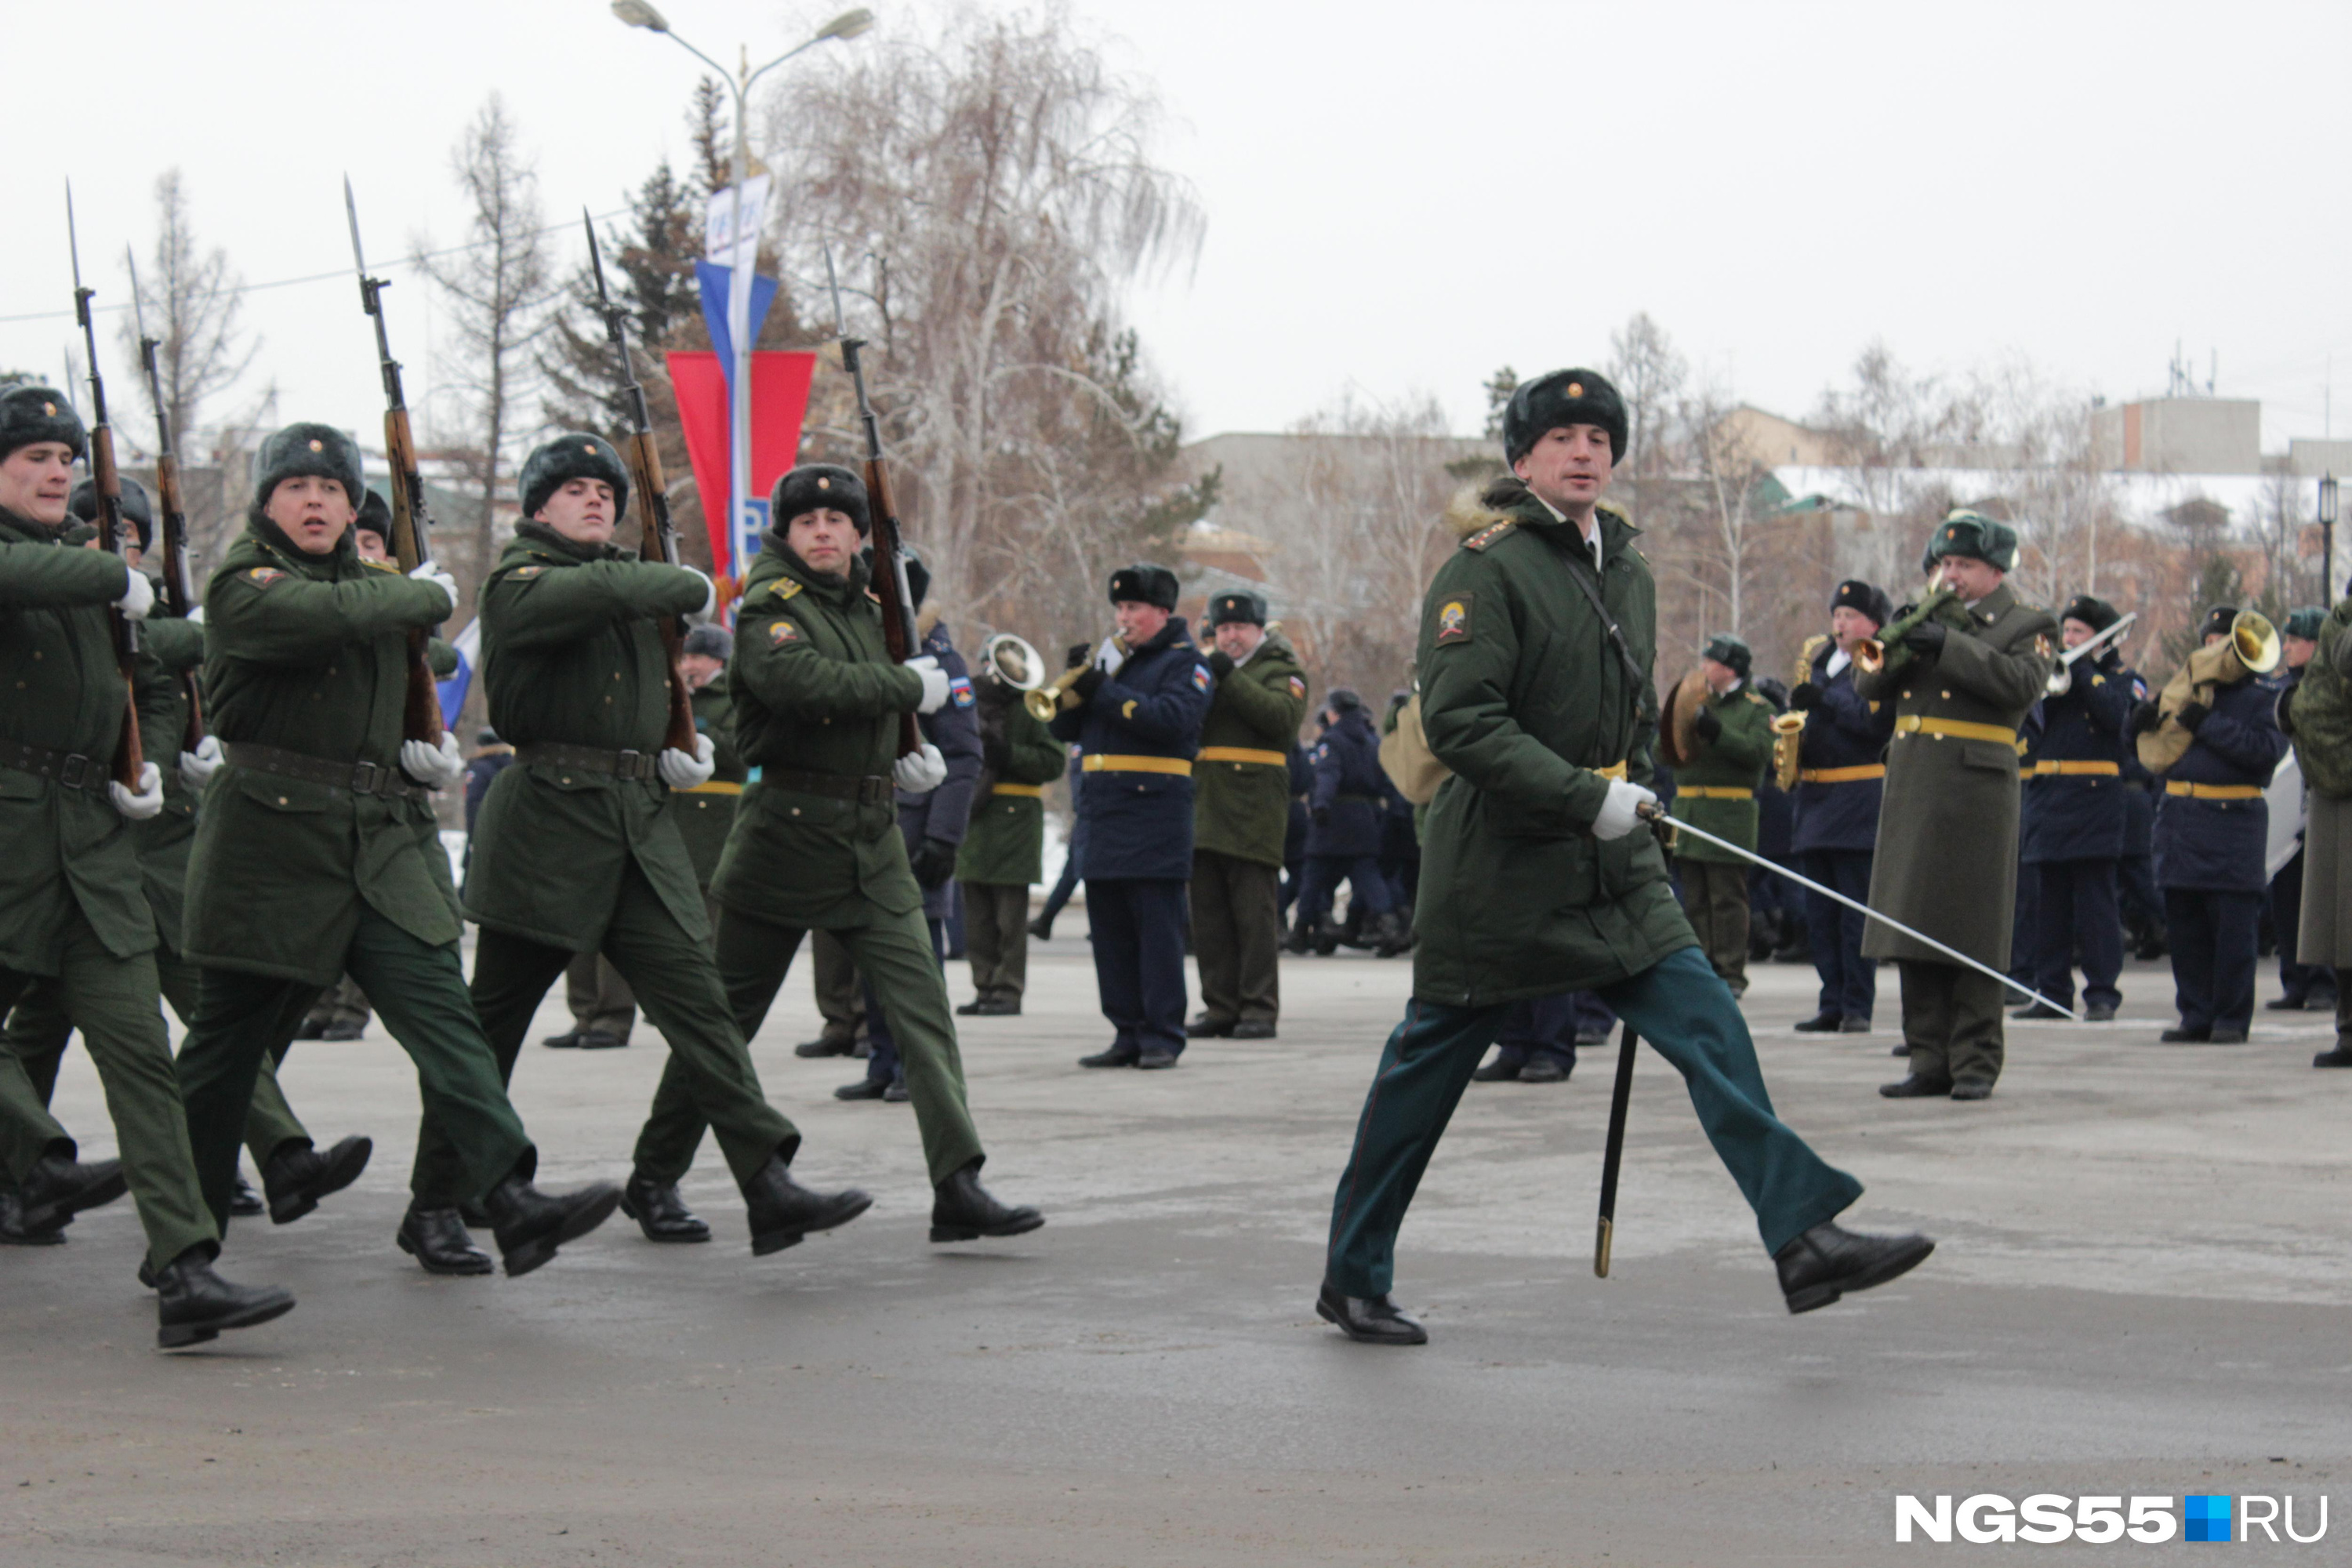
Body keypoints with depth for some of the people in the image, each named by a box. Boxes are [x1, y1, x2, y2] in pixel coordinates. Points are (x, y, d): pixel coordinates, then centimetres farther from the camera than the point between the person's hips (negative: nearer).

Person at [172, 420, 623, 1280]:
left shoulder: (378, 582, 17)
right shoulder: (241, 585, -5)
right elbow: (329, 617, -25)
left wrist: (429, 751, 11)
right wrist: (428, 596, -9)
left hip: (387, 838, 5)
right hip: (272, 833, -5)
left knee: (440, 1008, -10)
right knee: (231, 1035, 4)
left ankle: (510, 1196, -22)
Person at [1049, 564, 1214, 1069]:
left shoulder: (1186, 662, 1)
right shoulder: (1111, 657, 19)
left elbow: (1172, 719, -17)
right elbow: (1065, 729, 15)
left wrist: (1106, 693, -18)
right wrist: (1076, 683, -4)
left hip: (1155, 814, -7)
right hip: (1103, 814, 7)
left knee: (1157, 929, -6)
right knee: (1111, 933, 6)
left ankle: (1163, 1037, -4)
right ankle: (1128, 1035, 11)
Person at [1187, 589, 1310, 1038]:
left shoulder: (1281, 669, 5)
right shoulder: (1205, 667, 21)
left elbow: (1283, 716, -15)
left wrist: (1231, 680, -17)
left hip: (1253, 812, -6)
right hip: (1203, 811, 6)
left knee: (1255, 913, -6)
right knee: (1209, 915, 5)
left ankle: (1260, 1010, -4)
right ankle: (1220, 1006, 10)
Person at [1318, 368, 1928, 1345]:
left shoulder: (1630, 574, 13)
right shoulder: (1486, 568, -12)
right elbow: (1457, 721, -20)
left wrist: (1636, 798, 18)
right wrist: (1587, 798, -24)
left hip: (1612, 870, 6)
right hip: (1497, 870, -6)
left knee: (1710, 1026, -7)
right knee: (1426, 1070, 4)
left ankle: (1803, 1237, -11)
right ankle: (1351, 1280, 19)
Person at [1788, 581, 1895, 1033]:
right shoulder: (1822, 661, 18)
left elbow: (1877, 722, -17)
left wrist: (1825, 700, -21)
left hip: (1858, 795, -7)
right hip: (1814, 794, 7)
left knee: (1856, 910, -6)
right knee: (1820, 912, 7)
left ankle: (1858, 1007, -3)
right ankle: (1832, 1005, 11)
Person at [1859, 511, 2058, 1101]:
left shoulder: (2028, 625, 4)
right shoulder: (1932, 619, 20)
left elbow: (2022, 683, -16)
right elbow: (1870, 688, 13)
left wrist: (1948, 646, -20)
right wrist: (1894, 644, -7)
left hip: (1975, 790, -5)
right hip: (1911, 788, 6)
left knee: (1972, 931, -5)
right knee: (1914, 924, 4)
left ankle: (1976, 1061, 1)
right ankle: (1929, 1058, 9)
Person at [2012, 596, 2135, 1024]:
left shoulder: (2116, 676, 5)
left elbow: (2115, 715, -16)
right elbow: (2033, 721, 4)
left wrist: (2083, 671, -13)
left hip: (2094, 796, -5)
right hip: (2048, 796, 5)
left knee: (2095, 900, -6)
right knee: (2051, 900, 5)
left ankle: (2102, 993, -3)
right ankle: (2052, 992, 10)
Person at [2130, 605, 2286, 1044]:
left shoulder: (2263, 700, 3)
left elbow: (2265, 750, -15)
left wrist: (2209, 725, -17)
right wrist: (2145, 723, 1)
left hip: (2232, 820, -5)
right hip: (2180, 822, 5)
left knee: (2233, 928, -4)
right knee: (2185, 926, 6)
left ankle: (2231, 1019, 3)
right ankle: (2196, 1016, 13)